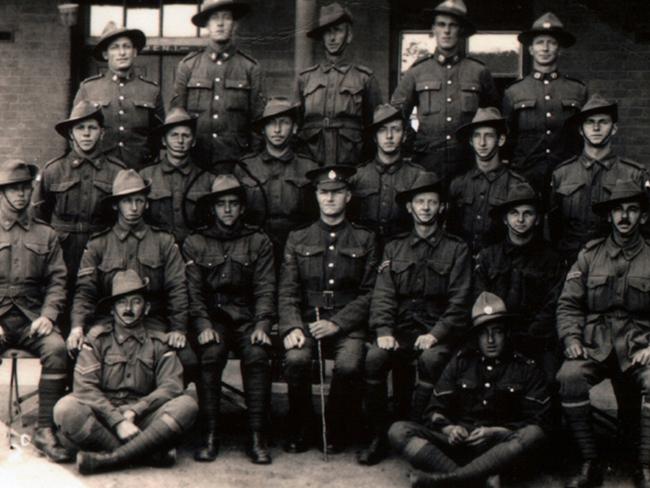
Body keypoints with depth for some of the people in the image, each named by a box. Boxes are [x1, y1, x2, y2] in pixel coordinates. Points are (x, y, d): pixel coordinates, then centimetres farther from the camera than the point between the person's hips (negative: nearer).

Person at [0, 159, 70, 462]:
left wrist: (48, 315, -8)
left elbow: (57, 281, 10)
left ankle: (45, 430, -22)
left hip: (32, 317, 1)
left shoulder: (46, 235, 15)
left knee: (56, 348, -29)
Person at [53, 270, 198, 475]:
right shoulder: (97, 337, 8)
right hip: (102, 417, -1)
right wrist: (118, 421, -18)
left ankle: (110, 458, -31)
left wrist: (133, 412, -16)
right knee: (66, 408, -30)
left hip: (142, 418, 1)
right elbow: (85, 386, -5)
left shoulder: (158, 343, 11)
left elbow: (171, 386, -2)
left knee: (187, 404, -26)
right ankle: (146, 451, -27)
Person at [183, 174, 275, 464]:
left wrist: (262, 325, -12)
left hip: (246, 317, 0)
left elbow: (265, 289, 4)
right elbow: (193, 291, 3)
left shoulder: (259, 242, 12)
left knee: (257, 356, -30)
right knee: (211, 353, -31)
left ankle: (258, 437, -25)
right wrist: (203, 325, -13)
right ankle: (210, 436, -24)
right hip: (211, 317, 0)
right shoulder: (195, 244, 11)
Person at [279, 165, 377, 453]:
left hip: (347, 324, -1)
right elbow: (287, 291, 7)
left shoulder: (364, 240, 10)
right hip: (307, 319, 1)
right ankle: (298, 432, -7)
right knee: (296, 359, -29)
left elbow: (369, 294, 3)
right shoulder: (298, 240, 14)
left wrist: (337, 323, -10)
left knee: (349, 365, -30)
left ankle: (335, 432, -5)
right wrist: (292, 327, -11)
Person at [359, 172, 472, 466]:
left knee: (431, 359, -34)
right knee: (374, 358, -27)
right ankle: (378, 438, -14)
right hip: (401, 328, 2)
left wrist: (436, 334, -16)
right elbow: (383, 295, 7)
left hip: (438, 330, -2)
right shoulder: (394, 248, 16)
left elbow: (459, 302, -1)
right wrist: (383, 331, -11)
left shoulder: (457, 249, 7)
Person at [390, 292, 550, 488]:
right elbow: (435, 410, 12)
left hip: (500, 448, -2)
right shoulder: (461, 362, 15)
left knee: (534, 435, -35)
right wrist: (449, 428, -11)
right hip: (458, 441, 2)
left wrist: (495, 432, -15)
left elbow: (536, 423, 0)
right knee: (399, 431, -20)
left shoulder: (527, 370, 9)